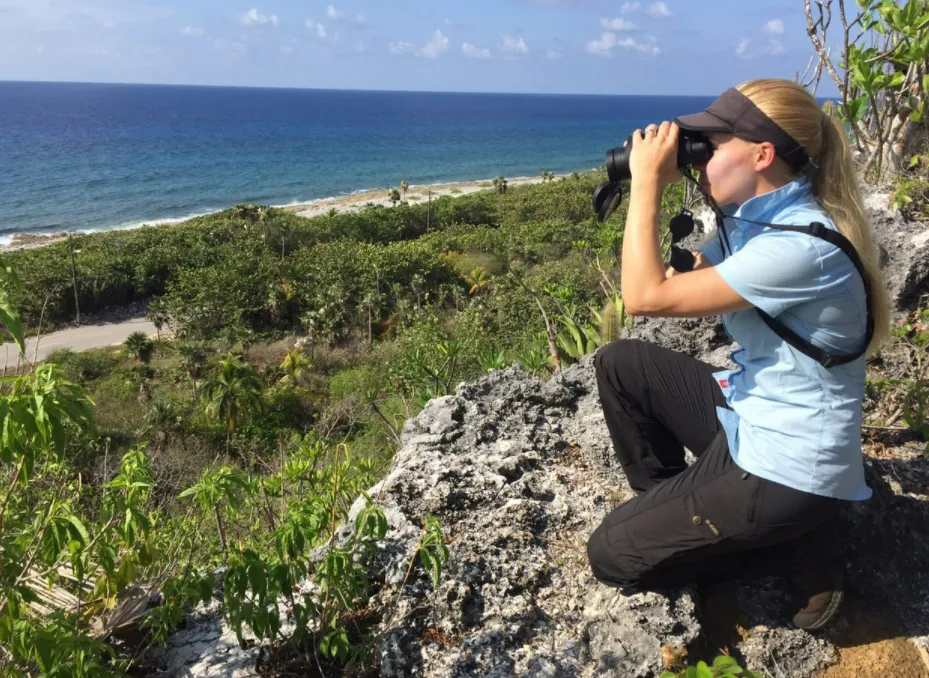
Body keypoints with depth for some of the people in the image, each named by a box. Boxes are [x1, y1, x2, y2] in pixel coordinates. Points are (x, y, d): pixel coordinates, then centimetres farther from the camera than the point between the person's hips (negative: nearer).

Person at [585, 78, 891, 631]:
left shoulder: (800, 246, -28)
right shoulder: (758, 216, 2)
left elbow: (646, 297, -27)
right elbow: (676, 279, 6)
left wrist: (646, 184, -19)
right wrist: (654, 189, -4)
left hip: (786, 467, -9)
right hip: (750, 412, 9)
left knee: (612, 555, -2)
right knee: (620, 363, 9)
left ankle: (795, 545, 7)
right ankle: (671, 507, 19)